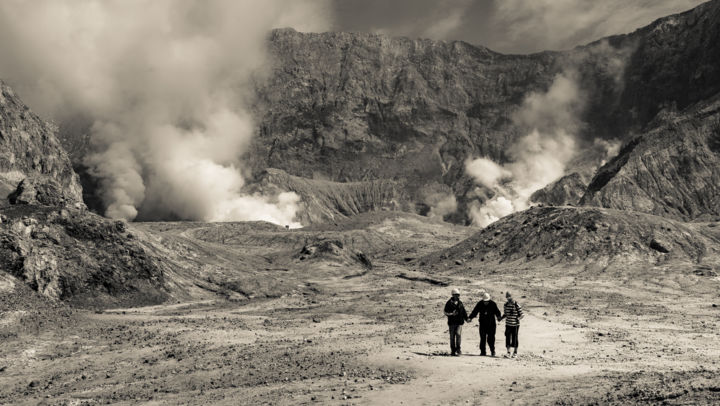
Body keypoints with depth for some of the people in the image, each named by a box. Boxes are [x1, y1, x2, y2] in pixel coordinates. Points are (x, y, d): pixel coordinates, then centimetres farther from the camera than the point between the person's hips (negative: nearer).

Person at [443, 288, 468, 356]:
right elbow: (445, 312, -2)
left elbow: (464, 311, 16)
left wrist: (467, 318, 4)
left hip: (459, 322, 2)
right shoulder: (449, 303, -1)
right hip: (452, 323, -2)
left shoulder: (460, 303, 10)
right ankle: (453, 351, 12)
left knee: (458, 334, -17)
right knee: (452, 337, 3)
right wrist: (451, 314, -18)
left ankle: (458, 349, -5)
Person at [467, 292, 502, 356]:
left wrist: (499, 317, -22)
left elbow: (497, 312, -1)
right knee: (482, 338, 3)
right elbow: (474, 312, -1)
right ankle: (483, 352, 12)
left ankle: (492, 351, 13)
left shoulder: (493, 304, -4)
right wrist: (470, 318, -14)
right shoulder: (480, 304, -1)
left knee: (491, 338, -3)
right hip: (482, 324, 2)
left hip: (491, 324, -2)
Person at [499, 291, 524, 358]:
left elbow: (521, 315, -7)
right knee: (508, 338, -1)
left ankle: (515, 352, 19)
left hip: (515, 325, -4)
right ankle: (508, 353, 4)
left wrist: (518, 318, -27)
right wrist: (501, 318, -5)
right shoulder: (506, 305, 1)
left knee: (514, 338, 4)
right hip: (508, 324, 4)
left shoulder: (517, 305, -13)